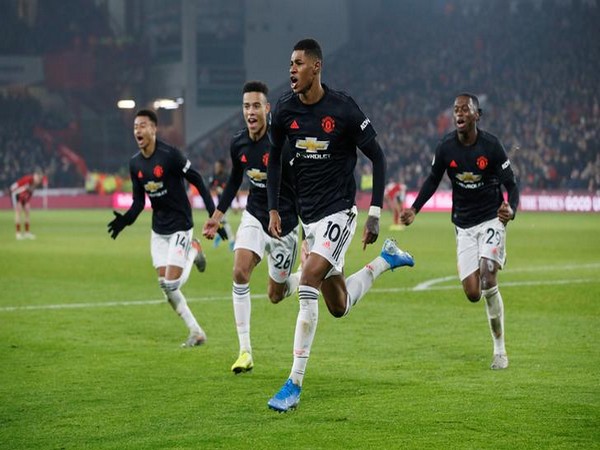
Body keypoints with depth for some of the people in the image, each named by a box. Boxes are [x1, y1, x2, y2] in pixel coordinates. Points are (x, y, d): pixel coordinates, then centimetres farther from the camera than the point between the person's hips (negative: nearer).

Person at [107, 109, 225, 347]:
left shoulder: (169, 155, -18)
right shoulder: (135, 163, 3)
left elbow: (197, 181, -12)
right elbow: (138, 202, 9)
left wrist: (214, 214, -16)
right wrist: (124, 220, -9)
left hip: (180, 225, -7)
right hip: (158, 229, 7)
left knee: (171, 284, -13)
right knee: (164, 285, 1)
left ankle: (193, 251, 16)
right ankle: (196, 331, 14)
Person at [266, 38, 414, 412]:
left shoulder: (343, 109, -14)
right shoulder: (285, 110, 0)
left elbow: (377, 157, -7)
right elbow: (275, 158, 16)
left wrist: (375, 214, -11)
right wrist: (274, 209, 7)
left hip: (339, 212, -6)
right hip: (309, 216, 6)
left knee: (308, 282, -23)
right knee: (339, 306, 12)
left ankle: (295, 384, -19)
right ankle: (386, 260, 42)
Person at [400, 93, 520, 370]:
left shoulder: (491, 146, -12)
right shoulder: (446, 147, -4)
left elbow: (511, 184, -7)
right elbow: (433, 180, 10)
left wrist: (510, 208, -28)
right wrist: (414, 209, -3)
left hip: (492, 220, -3)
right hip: (464, 225, 3)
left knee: (488, 279, -21)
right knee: (472, 293, -8)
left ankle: (500, 350, -8)